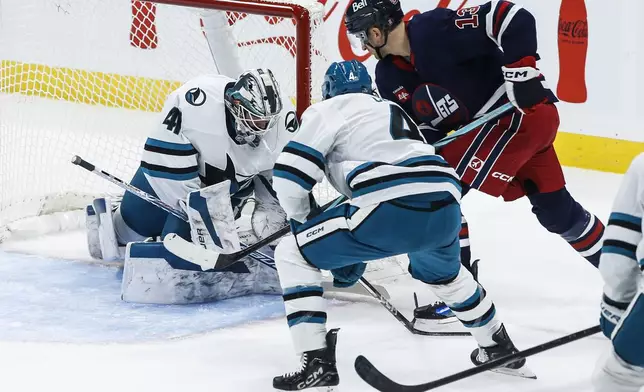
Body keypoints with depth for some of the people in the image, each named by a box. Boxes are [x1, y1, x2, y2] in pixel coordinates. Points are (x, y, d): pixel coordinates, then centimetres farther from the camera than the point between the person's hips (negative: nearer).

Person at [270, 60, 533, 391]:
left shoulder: (329, 109, 15)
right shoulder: (392, 111, 37)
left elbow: (290, 175, 3)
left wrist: (305, 220, 24)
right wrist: (352, 256, 49)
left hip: (393, 209, -7)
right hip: (445, 207, 7)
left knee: (292, 254, 9)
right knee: (443, 272, 41)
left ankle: (317, 361, -1)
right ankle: (499, 348, 49)